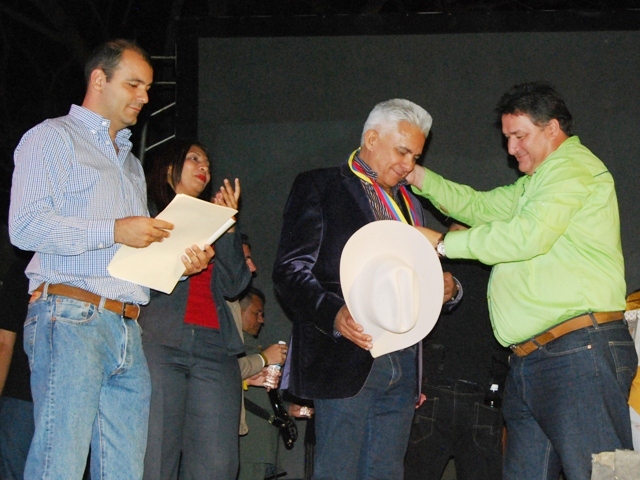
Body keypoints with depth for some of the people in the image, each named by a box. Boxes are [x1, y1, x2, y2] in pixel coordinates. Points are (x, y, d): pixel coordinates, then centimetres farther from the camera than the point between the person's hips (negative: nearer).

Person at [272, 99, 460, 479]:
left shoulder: (409, 204, 23)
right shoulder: (318, 188, 2)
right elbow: (292, 272, -7)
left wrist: (443, 290, 2)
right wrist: (334, 314, -24)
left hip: (402, 364, 6)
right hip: (346, 361, -6)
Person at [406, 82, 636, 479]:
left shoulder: (572, 167, -5)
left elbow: (526, 235, -16)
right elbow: (481, 207, 27)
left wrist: (444, 243, -7)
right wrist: (416, 175, 18)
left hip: (579, 352, -10)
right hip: (530, 364, 10)